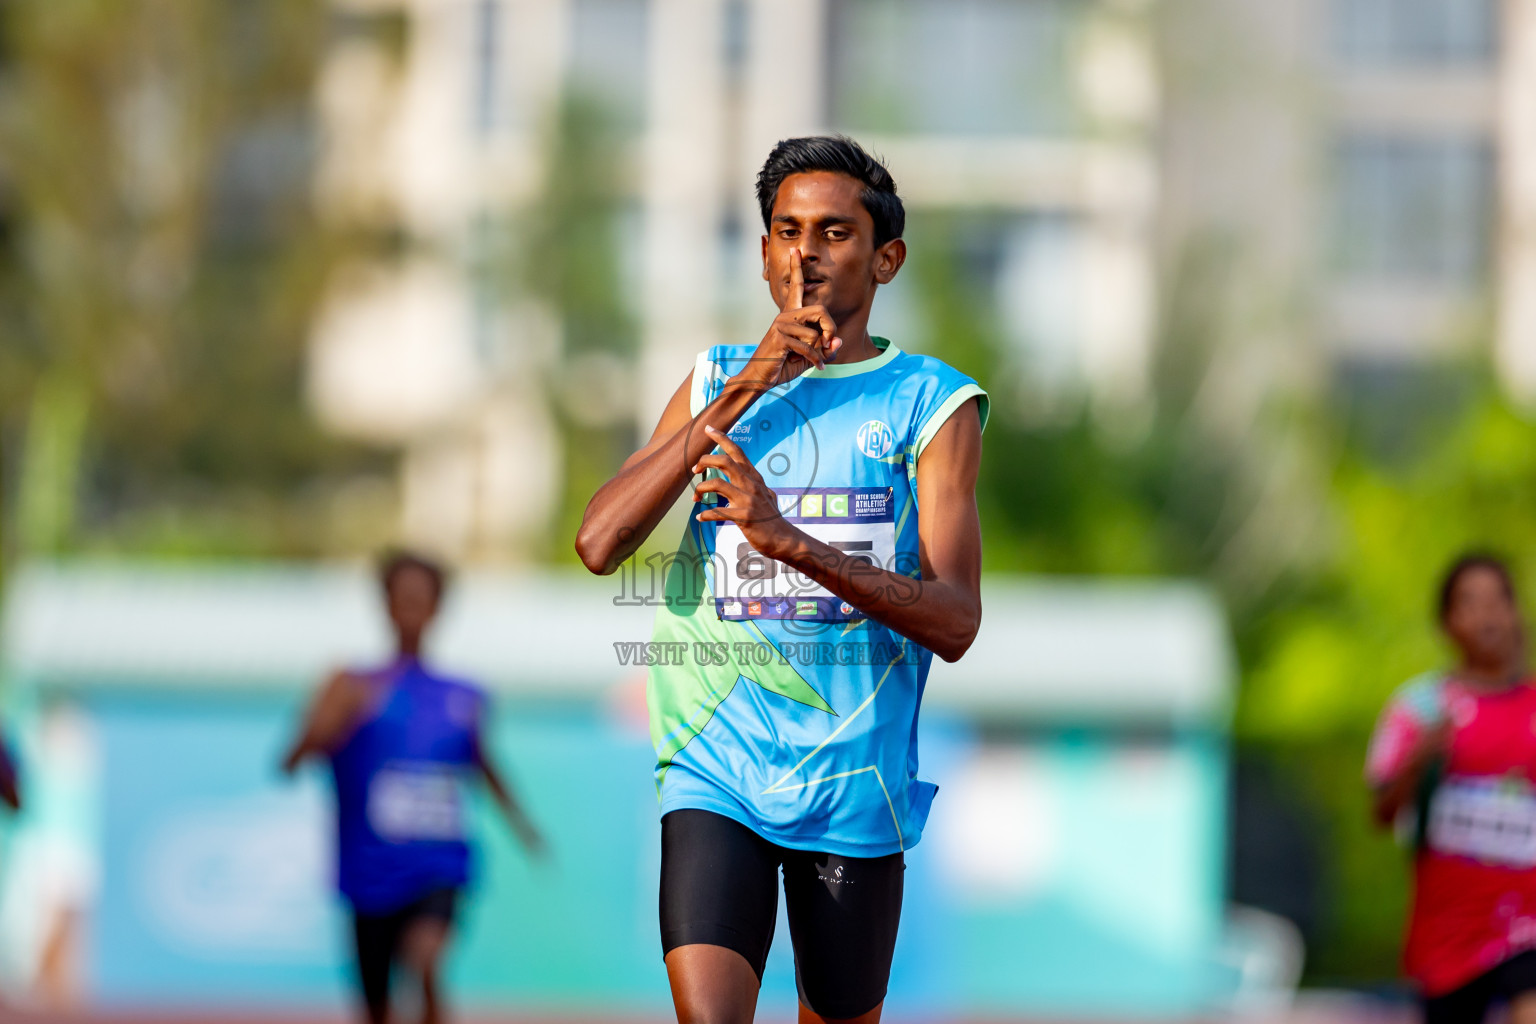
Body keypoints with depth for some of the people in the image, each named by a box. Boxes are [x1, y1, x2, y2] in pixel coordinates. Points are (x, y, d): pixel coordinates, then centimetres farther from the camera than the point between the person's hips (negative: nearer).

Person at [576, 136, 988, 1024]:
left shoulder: (932, 404, 2)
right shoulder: (718, 380, 12)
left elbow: (955, 623, -9)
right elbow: (600, 543, -3)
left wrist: (791, 541, -23)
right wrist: (744, 389, -8)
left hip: (854, 781, 0)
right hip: (716, 772, 0)